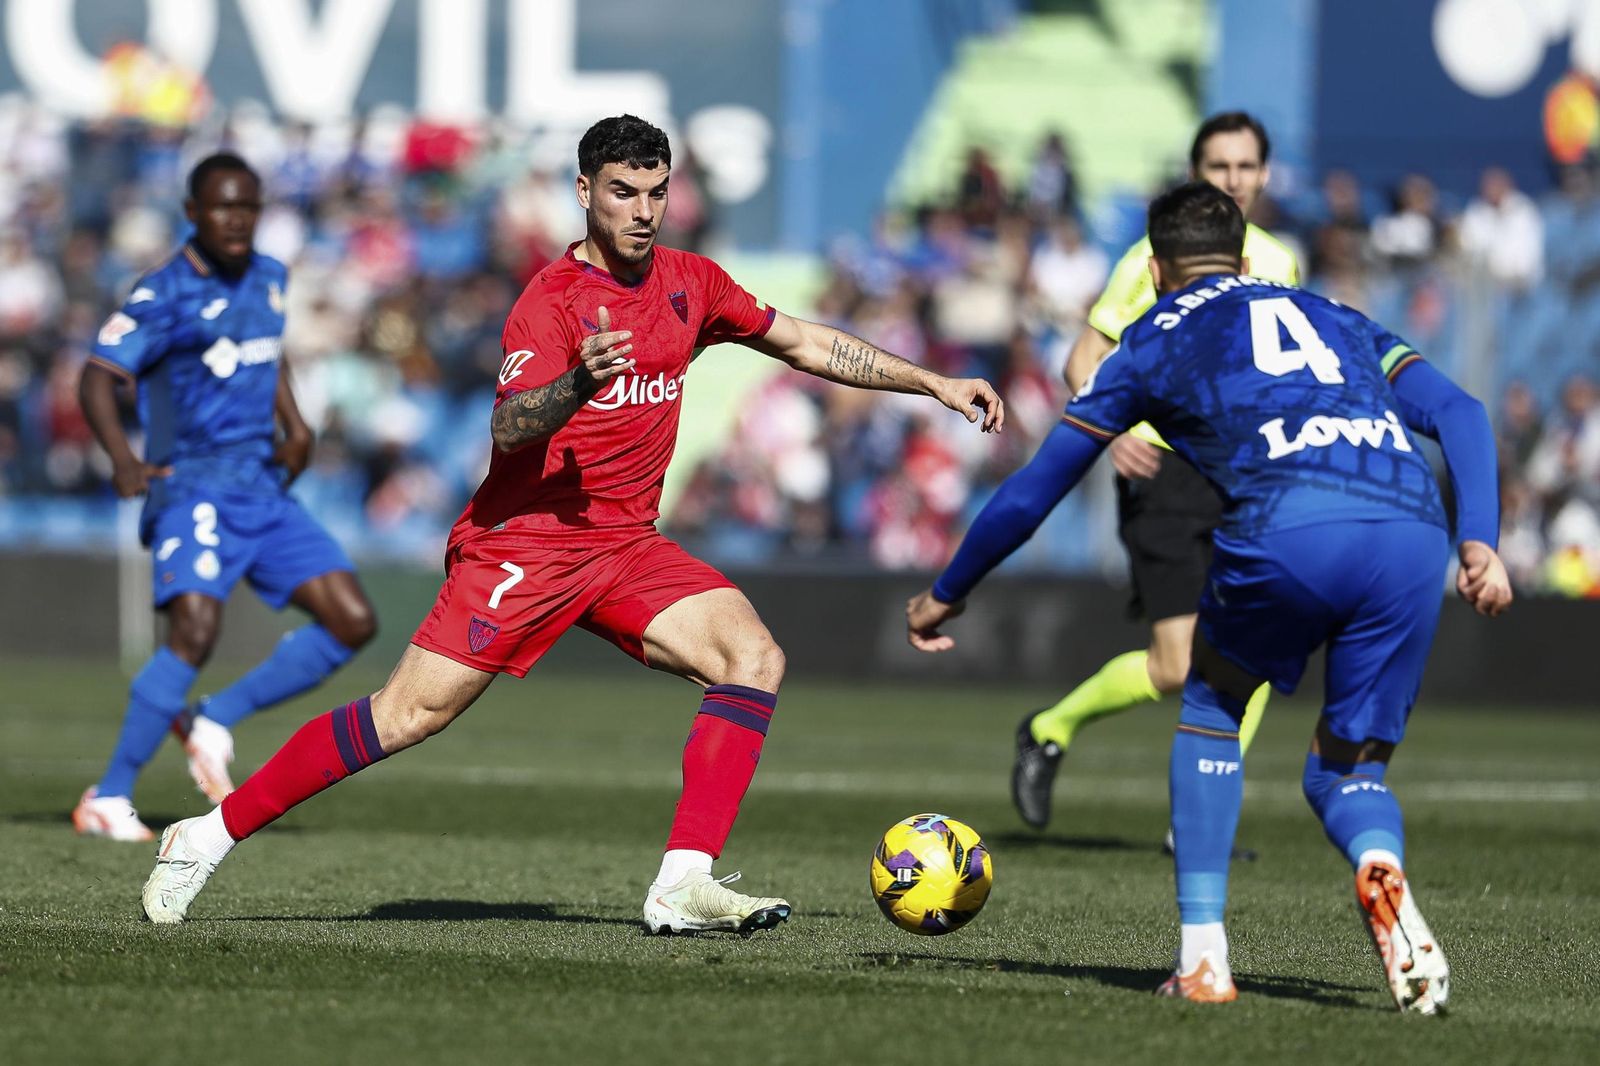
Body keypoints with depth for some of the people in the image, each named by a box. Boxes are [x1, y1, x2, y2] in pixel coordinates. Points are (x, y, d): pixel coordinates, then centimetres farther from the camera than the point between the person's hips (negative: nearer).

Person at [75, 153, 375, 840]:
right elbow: (98, 376, -19)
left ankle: (214, 724, 8)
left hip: (265, 487, 7)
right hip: (195, 488, -7)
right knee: (195, 631, -26)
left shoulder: (268, 279, 12)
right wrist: (122, 456, -36)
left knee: (352, 622, -1)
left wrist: (294, 425, 14)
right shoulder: (165, 296, -11)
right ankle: (108, 799, -19)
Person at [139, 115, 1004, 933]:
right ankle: (209, 836, 1)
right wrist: (580, 382, -45)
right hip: (524, 539, -6)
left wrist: (933, 384, 19)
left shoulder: (689, 284, 8)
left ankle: (683, 887, -18)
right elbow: (509, 430, -26)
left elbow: (806, 344, 21)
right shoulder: (553, 299, -13)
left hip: (625, 545, 6)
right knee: (408, 717, -12)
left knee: (754, 657, -15)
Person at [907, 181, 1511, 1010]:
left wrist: (946, 594, 45)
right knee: (1348, 770, 19)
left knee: (1212, 709, 26)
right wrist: (1479, 541, 10)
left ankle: (1204, 954, 15)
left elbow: (1034, 489, 32)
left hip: (1288, 529, -2)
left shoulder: (1154, 338, 27)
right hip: (1413, 536, 3)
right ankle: (1381, 867, -17)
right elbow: (1459, 413, 19)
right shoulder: (1336, 318, 35)